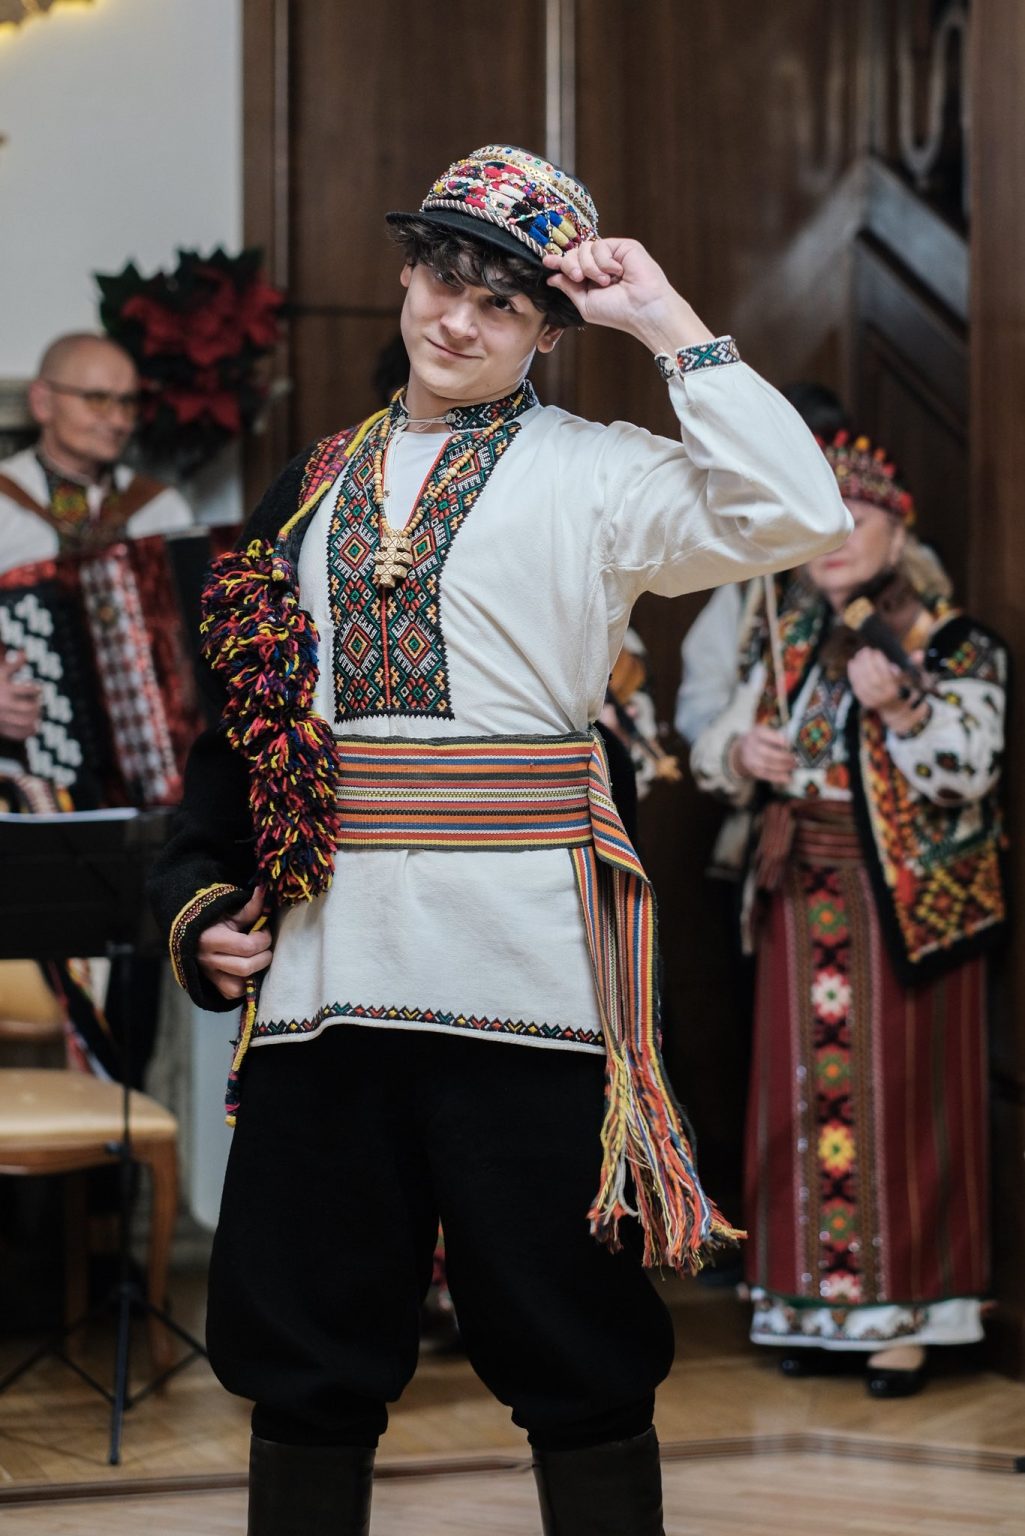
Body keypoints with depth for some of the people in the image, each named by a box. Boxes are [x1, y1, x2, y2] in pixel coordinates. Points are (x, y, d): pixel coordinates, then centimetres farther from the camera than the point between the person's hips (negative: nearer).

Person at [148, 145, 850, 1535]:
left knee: (571, 1343, 2)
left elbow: (792, 514, -17)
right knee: (307, 1360, 10)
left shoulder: (586, 473, 1)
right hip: (324, 964, 5)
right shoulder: (318, 484, 16)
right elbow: (242, 707, 21)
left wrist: (667, 323, -11)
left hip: (519, 967, -4)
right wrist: (200, 899, 10)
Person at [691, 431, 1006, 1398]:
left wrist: (901, 709, -30)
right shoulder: (786, 641, 12)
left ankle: (905, 1316, 0)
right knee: (805, 1094, 5)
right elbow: (712, 752, 17)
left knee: (896, 1097, -5)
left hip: (906, 907, -5)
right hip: (804, 900, 5)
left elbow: (967, 774, -14)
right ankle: (817, 1304, 14)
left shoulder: (952, 645, -4)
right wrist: (741, 752, -6)